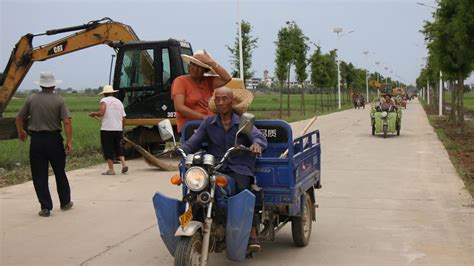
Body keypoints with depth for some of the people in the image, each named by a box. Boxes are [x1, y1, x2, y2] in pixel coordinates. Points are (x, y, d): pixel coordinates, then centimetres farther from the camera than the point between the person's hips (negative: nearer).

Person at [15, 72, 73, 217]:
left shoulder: (31, 99, 0)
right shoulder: (59, 100, -6)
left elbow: (19, 119, 7)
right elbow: (67, 122, -15)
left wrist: (21, 132, 25)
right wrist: (69, 141, -12)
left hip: (36, 140, 1)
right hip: (54, 139, 0)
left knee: (39, 175, 6)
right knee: (60, 172, 15)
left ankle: (45, 207, 5)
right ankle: (65, 202, 26)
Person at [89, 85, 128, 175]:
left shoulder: (104, 100, -4)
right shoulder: (119, 102, 14)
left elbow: (101, 113, -19)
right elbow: (123, 118, 11)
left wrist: (93, 113, 2)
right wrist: (122, 131, 20)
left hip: (107, 129, -5)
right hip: (119, 129, 6)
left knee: (108, 149, 2)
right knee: (118, 148, 19)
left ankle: (111, 170, 2)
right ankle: (123, 164, 3)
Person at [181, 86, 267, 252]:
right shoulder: (208, 123, 16)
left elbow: (260, 138, -5)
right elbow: (192, 144, 7)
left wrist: (256, 144, -31)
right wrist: (179, 150, -16)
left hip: (240, 168, -2)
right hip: (215, 168, 2)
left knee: (243, 188, -34)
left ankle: (252, 233, -27)